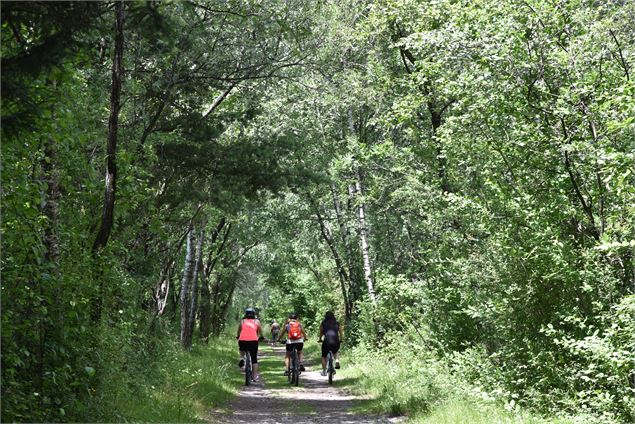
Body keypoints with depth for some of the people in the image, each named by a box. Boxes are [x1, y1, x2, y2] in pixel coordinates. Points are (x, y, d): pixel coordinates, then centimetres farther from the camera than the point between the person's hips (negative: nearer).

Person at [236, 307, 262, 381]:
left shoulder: (242, 321, 16)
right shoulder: (256, 321, 15)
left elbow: (238, 332, 25)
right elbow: (260, 333, 23)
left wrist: (237, 337, 44)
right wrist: (259, 337, 42)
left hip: (242, 340, 1)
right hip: (253, 341, -1)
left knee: (242, 349, 34)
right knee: (254, 358, 10)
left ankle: (242, 358, 8)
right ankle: (255, 376, 8)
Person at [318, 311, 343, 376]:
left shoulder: (323, 323, 12)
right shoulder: (337, 323, 14)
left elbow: (321, 333, 22)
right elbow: (341, 334, 18)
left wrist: (320, 339, 41)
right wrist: (340, 340, 36)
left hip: (326, 342, -1)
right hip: (336, 342, 1)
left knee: (324, 357, 21)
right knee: (336, 352, 34)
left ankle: (324, 371, 21)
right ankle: (337, 361, 9)